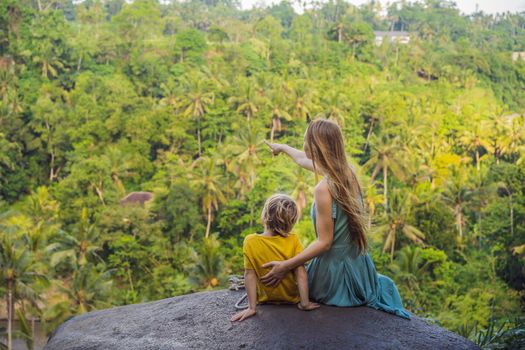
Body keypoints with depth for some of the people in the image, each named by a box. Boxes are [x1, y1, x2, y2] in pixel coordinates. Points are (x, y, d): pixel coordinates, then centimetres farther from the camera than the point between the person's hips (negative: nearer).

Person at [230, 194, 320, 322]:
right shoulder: (293, 240, -18)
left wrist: (252, 307, -15)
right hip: (292, 298, 0)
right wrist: (305, 303, -15)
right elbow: (301, 274, -20)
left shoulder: (250, 241, -18)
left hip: (265, 300, 1)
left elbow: (250, 275, -17)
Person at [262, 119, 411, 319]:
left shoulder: (324, 189, -26)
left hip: (335, 270, -7)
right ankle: (376, 287, 18)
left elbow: (324, 242, -21)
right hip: (358, 266, 7)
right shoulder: (347, 172, -3)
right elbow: (306, 160, 19)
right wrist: (283, 148, 36)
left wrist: (285, 266, -23)